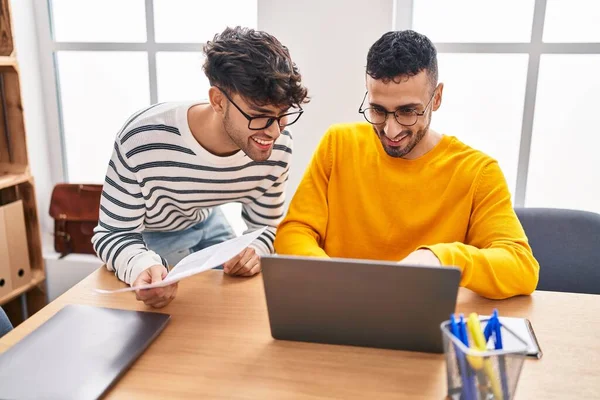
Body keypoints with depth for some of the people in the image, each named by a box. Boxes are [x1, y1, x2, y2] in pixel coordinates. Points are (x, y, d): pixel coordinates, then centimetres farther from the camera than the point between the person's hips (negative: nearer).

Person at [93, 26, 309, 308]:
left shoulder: (277, 147, -27)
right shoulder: (142, 140, -39)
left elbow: (265, 225, -12)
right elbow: (113, 235, -29)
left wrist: (255, 250, -35)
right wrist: (143, 266, -52)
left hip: (205, 223, 3)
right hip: (145, 234, -3)